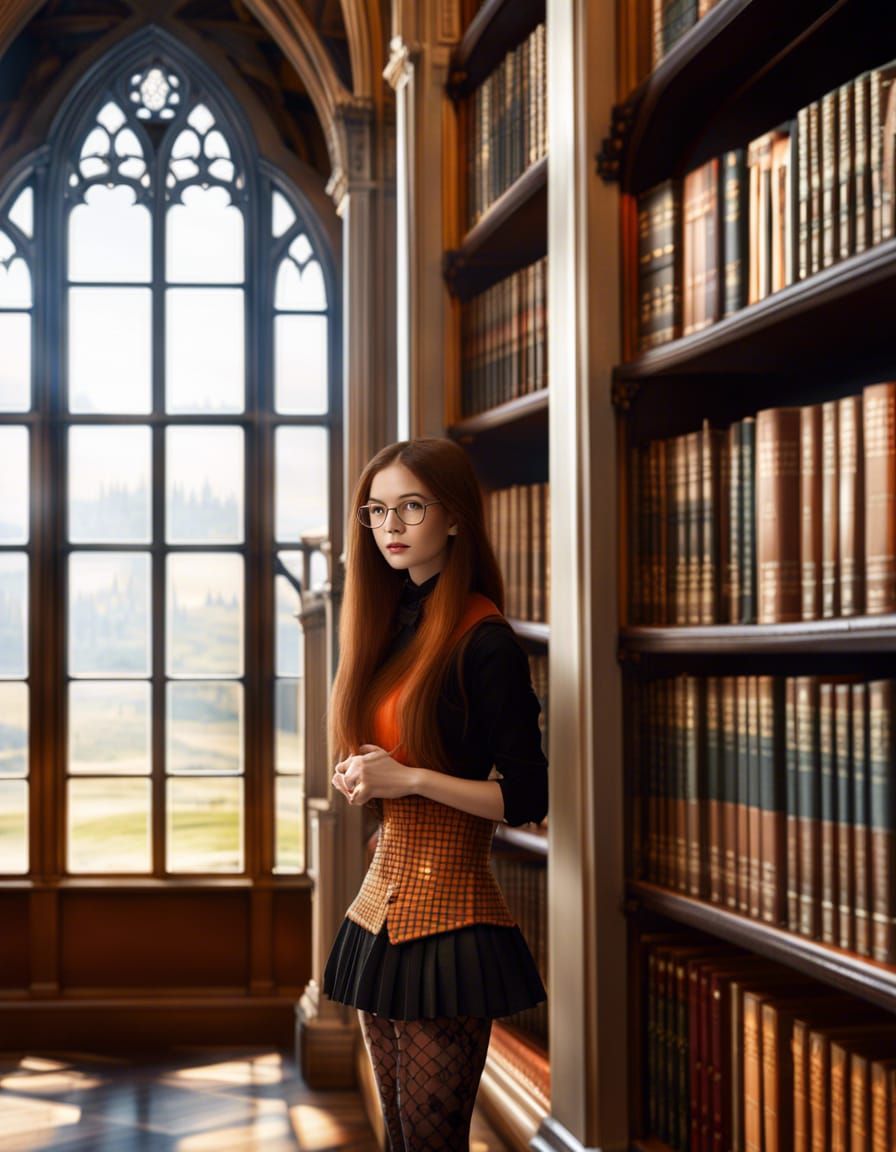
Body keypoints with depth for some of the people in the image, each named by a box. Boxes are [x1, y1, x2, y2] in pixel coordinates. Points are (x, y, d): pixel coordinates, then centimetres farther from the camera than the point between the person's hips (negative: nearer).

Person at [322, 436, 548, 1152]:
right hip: (381, 902, 8)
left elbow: (527, 798, -14)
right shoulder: (391, 624, 11)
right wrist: (358, 779, 2)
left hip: (446, 911, -8)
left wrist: (408, 778, -17)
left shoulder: (485, 643, -13)